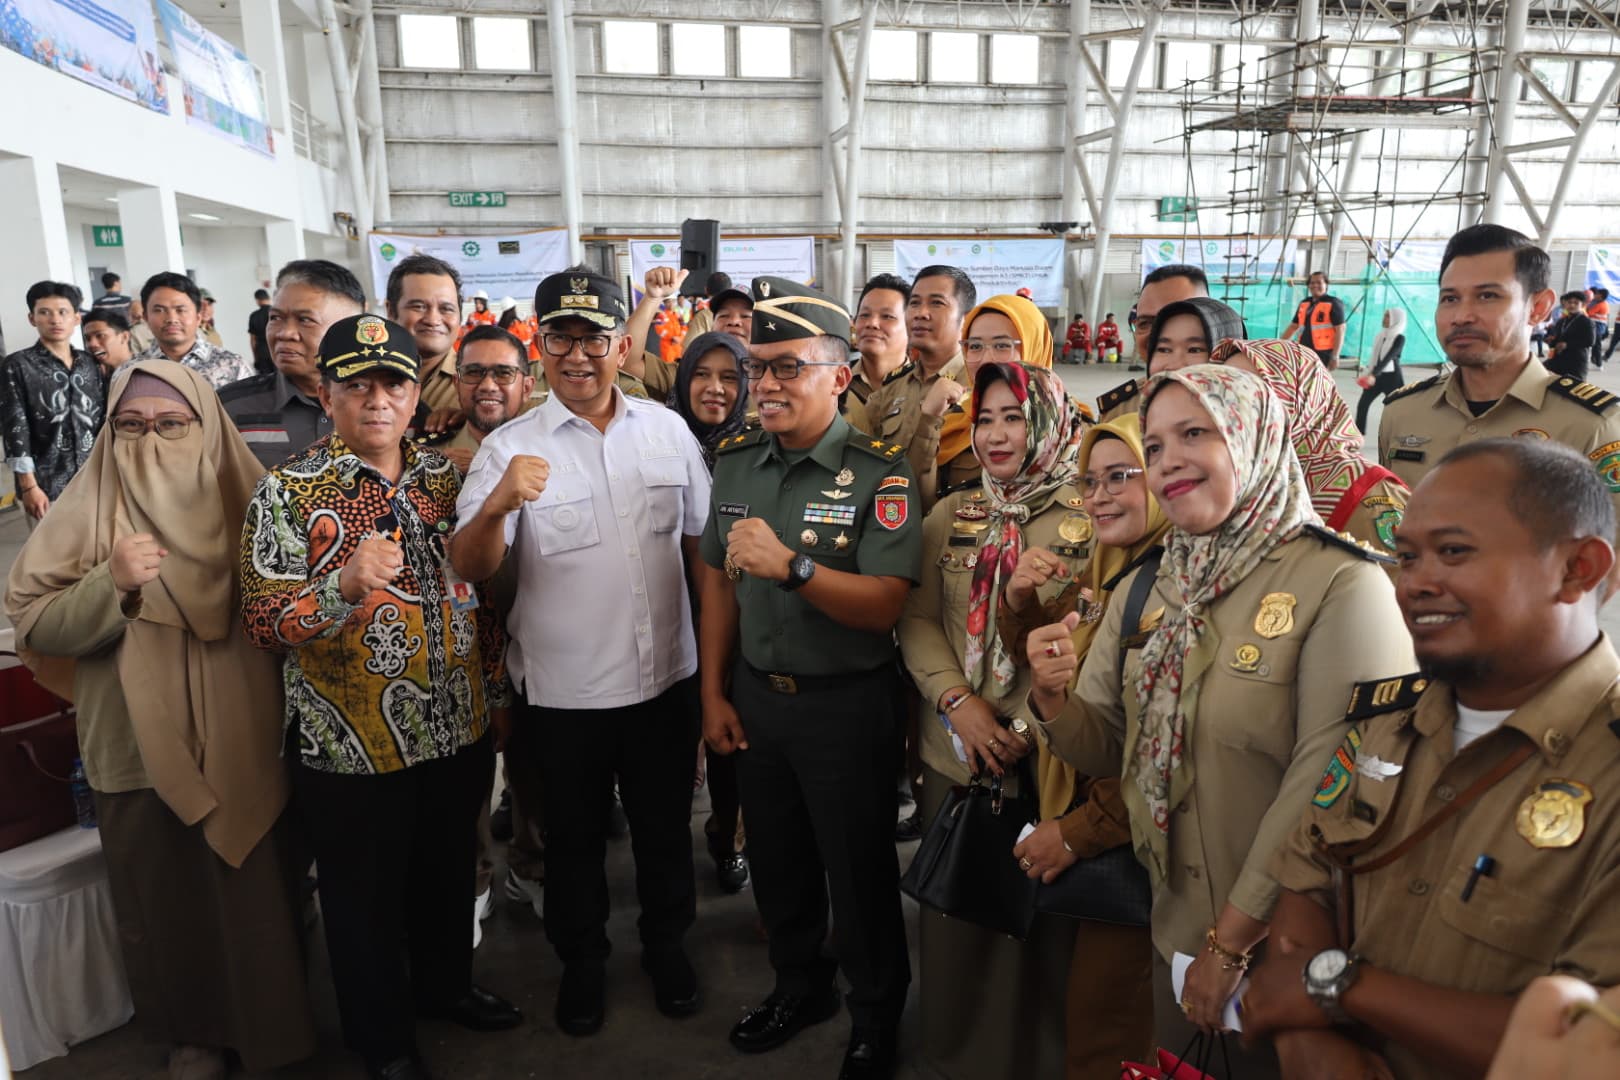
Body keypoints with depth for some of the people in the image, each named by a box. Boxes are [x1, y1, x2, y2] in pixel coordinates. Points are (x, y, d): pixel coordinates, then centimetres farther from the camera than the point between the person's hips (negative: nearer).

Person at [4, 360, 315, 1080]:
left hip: (247, 746, 1)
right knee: (169, 903, 13)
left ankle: (271, 1021, 36)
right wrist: (111, 585, -22)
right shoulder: (89, 507, -4)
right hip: (142, 750, -1)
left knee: (261, 895, 12)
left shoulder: (245, 497, 0)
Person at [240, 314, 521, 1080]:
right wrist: (345, 584, -33)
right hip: (352, 749, -4)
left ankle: (446, 984, 48)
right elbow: (264, 624, -16)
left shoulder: (443, 478, 3)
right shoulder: (287, 493, -10)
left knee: (449, 874, 22)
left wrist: (490, 687, 12)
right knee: (366, 899, 14)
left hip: (459, 731, 4)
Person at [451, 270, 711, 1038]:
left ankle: (666, 946, 44)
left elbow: (701, 542, 7)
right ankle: (581, 962, 42)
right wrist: (497, 504, -37)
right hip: (563, 691, -2)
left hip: (666, 679, 2)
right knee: (574, 841, 18)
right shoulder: (510, 447, -10)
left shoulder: (668, 429, -2)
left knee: (664, 829, 20)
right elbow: (469, 569, -16)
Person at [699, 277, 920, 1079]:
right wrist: (714, 693, 7)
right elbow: (718, 582, 8)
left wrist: (790, 566, -35)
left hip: (846, 705, -5)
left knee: (859, 871, 11)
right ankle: (800, 985, 46)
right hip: (755, 698, 5)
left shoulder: (880, 471, -16)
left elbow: (885, 605, -23)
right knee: (776, 861, 21)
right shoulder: (734, 461, 2)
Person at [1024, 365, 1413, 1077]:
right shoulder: (1143, 592, 1)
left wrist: (1231, 939, -16)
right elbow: (1105, 749, 6)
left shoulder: (1341, 584, -18)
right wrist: (1054, 702, -16)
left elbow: (1326, 785, -21)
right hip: (1174, 928, 5)